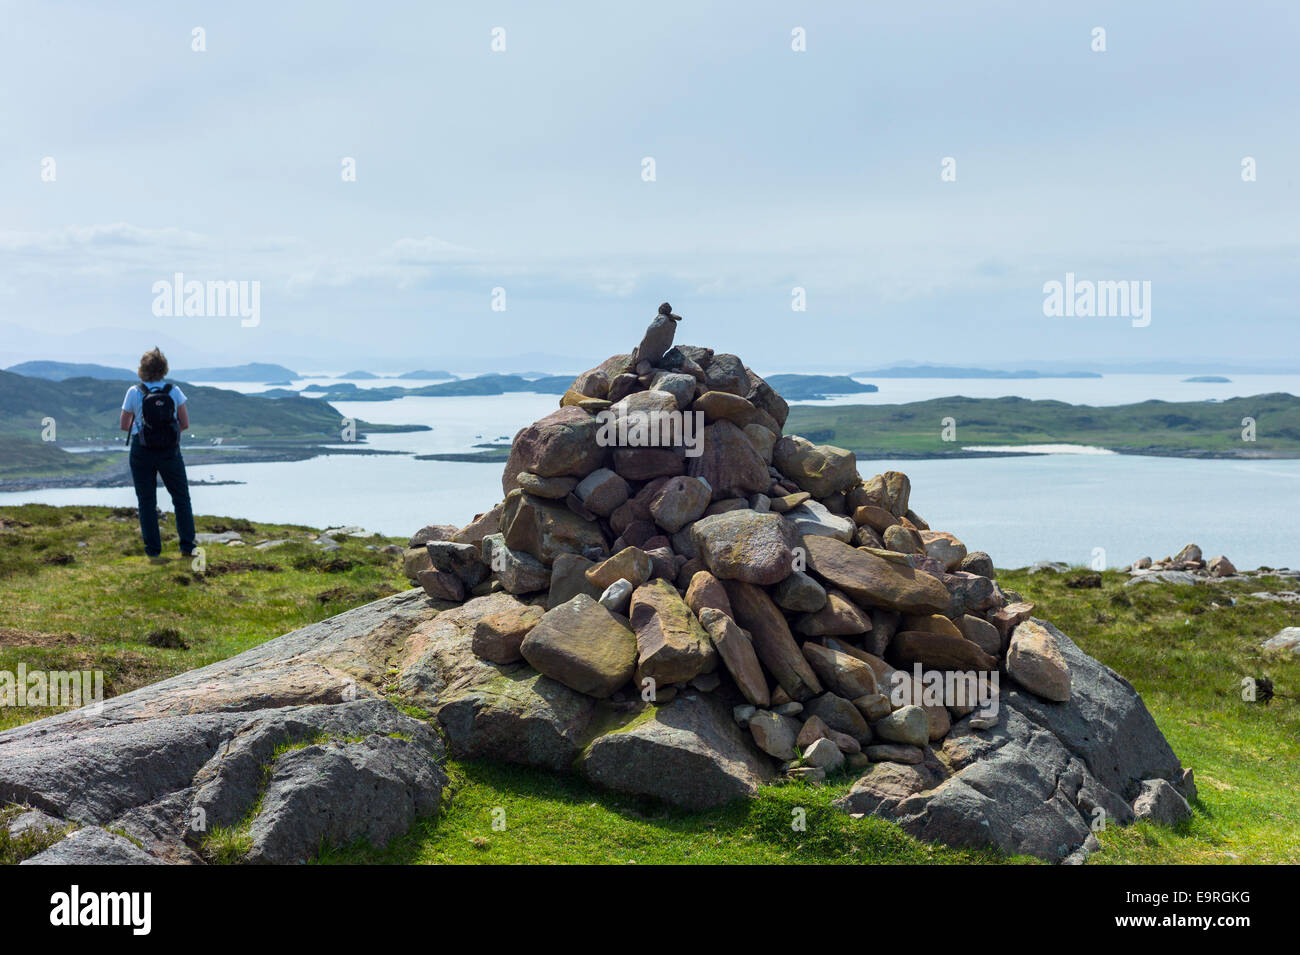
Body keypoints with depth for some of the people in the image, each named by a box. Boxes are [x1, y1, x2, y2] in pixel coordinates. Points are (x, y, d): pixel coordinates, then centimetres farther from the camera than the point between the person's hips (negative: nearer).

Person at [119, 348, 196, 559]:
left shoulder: (134, 392, -8)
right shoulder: (174, 392, -6)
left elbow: (124, 425, -1)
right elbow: (185, 423, -3)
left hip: (142, 453, -1)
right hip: (170, 452, 1)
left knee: (147, 501, 8)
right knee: (181, 498, 13)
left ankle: (153, 550, 7)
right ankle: (187, 547, 10)